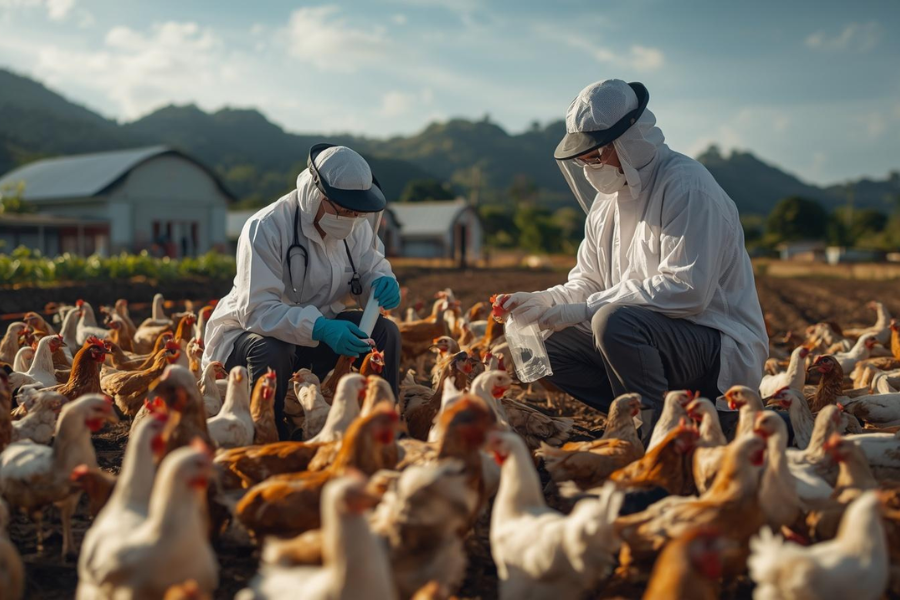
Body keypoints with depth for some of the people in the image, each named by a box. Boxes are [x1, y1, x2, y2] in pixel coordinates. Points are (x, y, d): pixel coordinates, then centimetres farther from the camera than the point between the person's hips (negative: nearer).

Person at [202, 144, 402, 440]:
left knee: (384, 332, -14)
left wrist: (383, 282, -19)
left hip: (317, 329, 6)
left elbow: (372, 267, 8)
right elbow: (256, 310, -31)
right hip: (247, 331, -5)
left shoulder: (356, 226, -6)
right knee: (273, 352, -38)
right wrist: (320, 328, -46)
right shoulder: (266, 227, -26)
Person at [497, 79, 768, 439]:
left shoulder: (685, 186, -17)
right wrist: (543, 302, -7)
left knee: (615, 322, -33)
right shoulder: (608, 197, 11)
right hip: (652, 337, 9)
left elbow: (686, 291, -26)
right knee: (553, 346, -1)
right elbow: (588, 282, 15)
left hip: (722, 350, -9)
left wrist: (586, 309, -24)